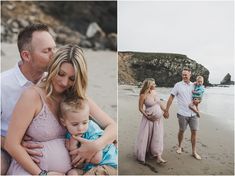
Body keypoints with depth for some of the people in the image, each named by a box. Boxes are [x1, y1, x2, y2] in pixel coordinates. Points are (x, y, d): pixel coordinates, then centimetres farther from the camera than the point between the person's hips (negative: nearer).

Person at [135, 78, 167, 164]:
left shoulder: (154, 91, 2)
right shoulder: (143, 95, -16)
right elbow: (140, 108, -11)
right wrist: (147, 116, -18)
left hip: (158, 118, 6)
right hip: (149, 118, -5)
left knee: (158, 137, 5)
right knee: (145, 136, 4)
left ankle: (158, 157, 7)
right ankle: (141, 155, 23)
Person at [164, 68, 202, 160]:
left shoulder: (194, 85, 6)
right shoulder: (178, 85, -4)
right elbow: (171, 98, -5)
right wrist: (166, 110, -8)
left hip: (193, 113, 3)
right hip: (183, 113, -3)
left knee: (194, 131, 4)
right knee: (181, 131, 10)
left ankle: (194, 151, 17)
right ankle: (179, 146, 34)